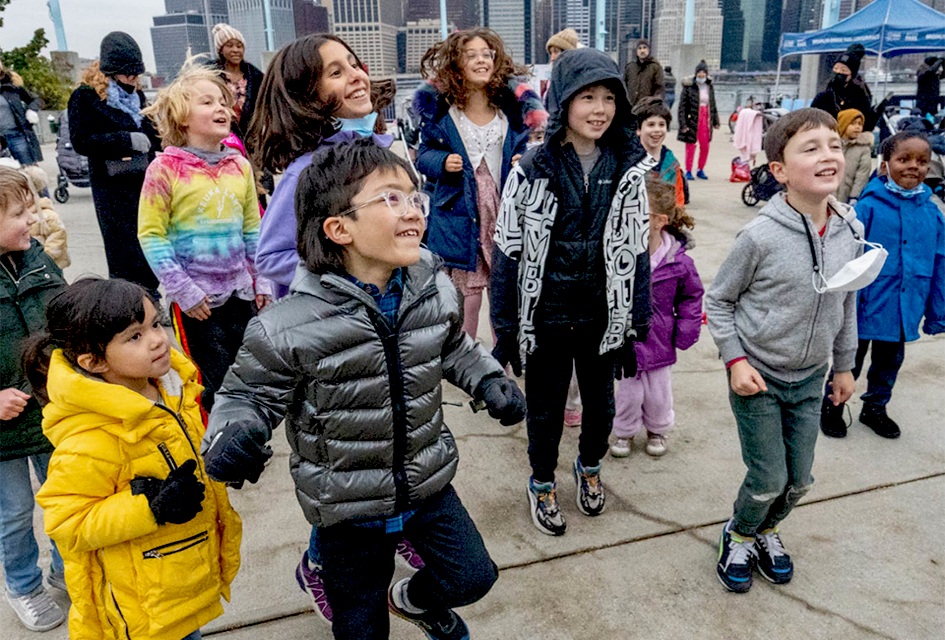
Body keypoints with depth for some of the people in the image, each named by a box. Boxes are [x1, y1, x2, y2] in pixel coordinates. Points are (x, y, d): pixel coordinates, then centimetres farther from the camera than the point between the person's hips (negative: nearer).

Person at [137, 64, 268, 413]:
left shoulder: (239, 165, 5)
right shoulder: (165, 169, -9)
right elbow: (151, 235, -9)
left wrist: (262, 279, 8)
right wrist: (182, 289, -14)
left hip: (240, 292, 5)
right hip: (195, 299, -4)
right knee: (213, 387, 3)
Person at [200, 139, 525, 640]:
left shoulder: (436, 292, -9)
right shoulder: (290, 325, -26)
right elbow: (250, 393, -13)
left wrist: (489, 381, -4)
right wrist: (230, 438, -33)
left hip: (428, 484, 4)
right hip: (348, 507, -3)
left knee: (472, 577, 16)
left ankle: (413, 599, 49)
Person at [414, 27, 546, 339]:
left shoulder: (513, 106, 6)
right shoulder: (440, 109, 0)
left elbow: (524, 148, 17)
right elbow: (424, 154, 9)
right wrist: (443, 162, -12)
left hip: (505, 212, 2)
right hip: (458, 216, -2)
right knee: (464, 295, 1)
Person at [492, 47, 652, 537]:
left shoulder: (629, 170, -3)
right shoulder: (532, 171, -12)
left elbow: (636, 252, 2)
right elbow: (507, 252, -8)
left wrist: (635, 325, 3)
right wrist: (505, 329, -6)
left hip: (602, 317, 3)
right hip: (546, 317, -2)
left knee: (600, 403, 19)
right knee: (545, 408, 13)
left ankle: (589, 467, 48)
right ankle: (542, 483, 39)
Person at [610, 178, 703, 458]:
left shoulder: (678, 262, -13)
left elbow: (692, 296, 4)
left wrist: (685, 331, -1)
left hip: (658, 343, 1)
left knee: (658, 395, 17)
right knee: (628, 394, 11)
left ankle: (658, 430, 45)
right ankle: (624, 432, 38)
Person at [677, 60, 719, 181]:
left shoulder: (710, 87, 9)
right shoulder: (688, 86, -6)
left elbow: (713, 105, 19)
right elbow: (682, 106, -8)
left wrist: (715, 121, 16)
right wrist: (683, 124, -14)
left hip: (706, 120, 5)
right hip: (692, 120, -4)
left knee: (705, 147, 7)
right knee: (690, 147, 0)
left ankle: (701, 170, 22)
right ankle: (688, 171, 13)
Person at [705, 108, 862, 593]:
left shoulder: (850, 231, -5)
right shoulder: (761, 236, -20)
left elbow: (847, 302, 9)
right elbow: (718, 300, -9)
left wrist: (844, 364, 15)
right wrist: (735, 360, -14)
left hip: (810, 379, 5)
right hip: (758, 377, -5)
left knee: (799, 479, 13)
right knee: (768, 479, 2)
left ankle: (767, 531, 44)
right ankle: (738, 536, 33)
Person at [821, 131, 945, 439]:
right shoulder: (869, 206, -16)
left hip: (904, 309, 5)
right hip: (867, 307, -5)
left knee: (890, 362, 21)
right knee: (850, 359, 12)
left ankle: (875, 408, 43)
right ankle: (832, 407, 34)